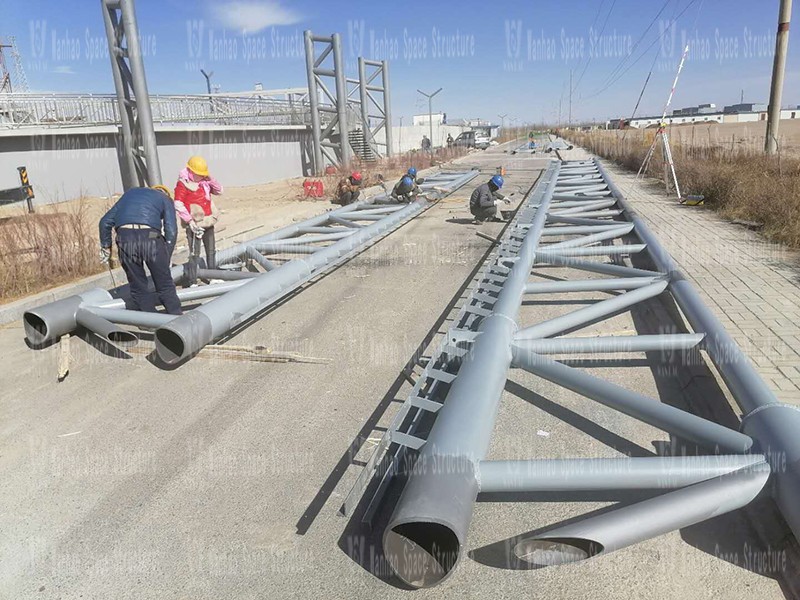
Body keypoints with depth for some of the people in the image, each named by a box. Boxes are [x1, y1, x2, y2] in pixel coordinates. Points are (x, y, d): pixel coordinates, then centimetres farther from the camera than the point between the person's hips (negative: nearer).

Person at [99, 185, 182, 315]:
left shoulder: (130, 193, 33)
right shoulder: (165, 199, 22)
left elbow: (105, 221, 27)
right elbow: (171, 231, 7)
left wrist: (105, 245, 35)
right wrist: (165, 259, 11)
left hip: (125, 237, 3)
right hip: (150, 237, -3)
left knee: (138, 286, 14)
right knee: (164, 285, 10)